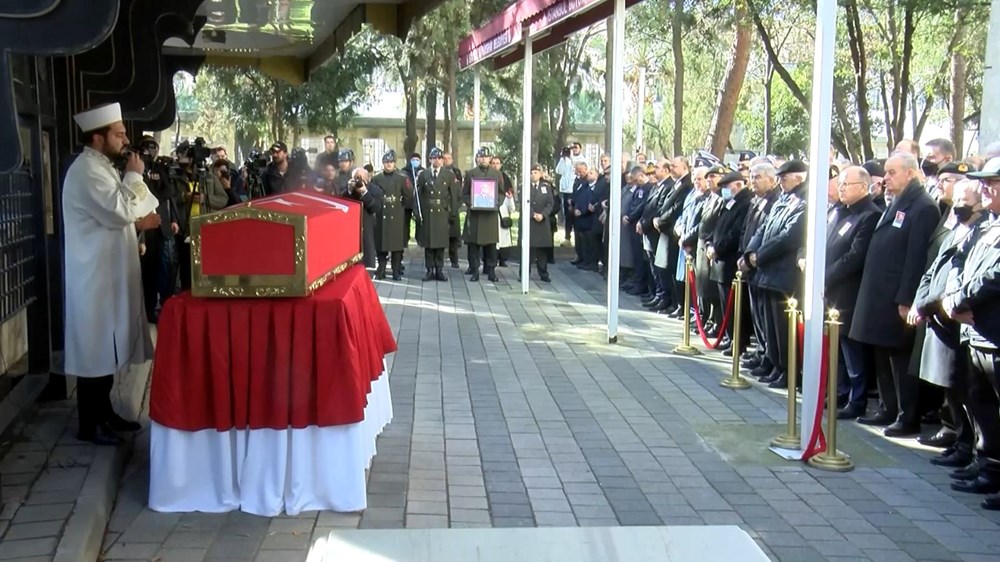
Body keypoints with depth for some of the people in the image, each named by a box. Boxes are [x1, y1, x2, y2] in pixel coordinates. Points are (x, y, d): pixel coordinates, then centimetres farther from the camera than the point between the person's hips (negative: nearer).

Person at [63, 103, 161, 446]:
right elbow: (118, 211, -26)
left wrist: (136, 223, 6)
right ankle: (88, 424, 5)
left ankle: (104, 412, 26)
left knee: (106, 349, 16)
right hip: (95, 277, -10)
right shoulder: (87, 170, -17)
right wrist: (134, 176, -13)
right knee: (95, 350, -4)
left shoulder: (99, 167, 16)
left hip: (107, 274, 10)